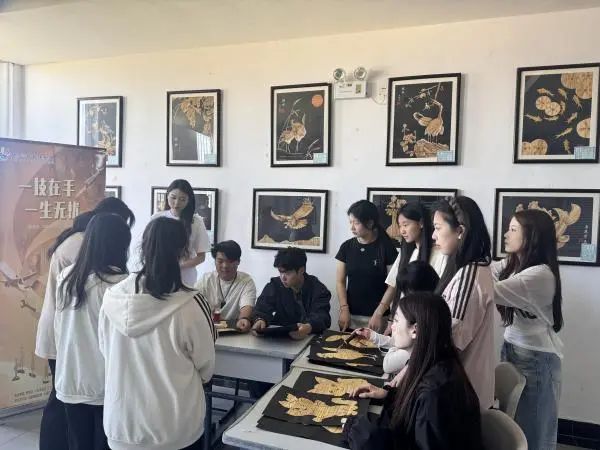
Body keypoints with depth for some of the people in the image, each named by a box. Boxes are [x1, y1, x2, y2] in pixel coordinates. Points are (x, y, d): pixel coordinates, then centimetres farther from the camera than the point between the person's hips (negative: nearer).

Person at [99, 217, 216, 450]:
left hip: (122, 422, 3)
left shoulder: (112, 297, -12)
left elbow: (105, 351, 5)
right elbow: (206, 368, -9)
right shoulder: (190, 305, -23)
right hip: (175, 426, -2)